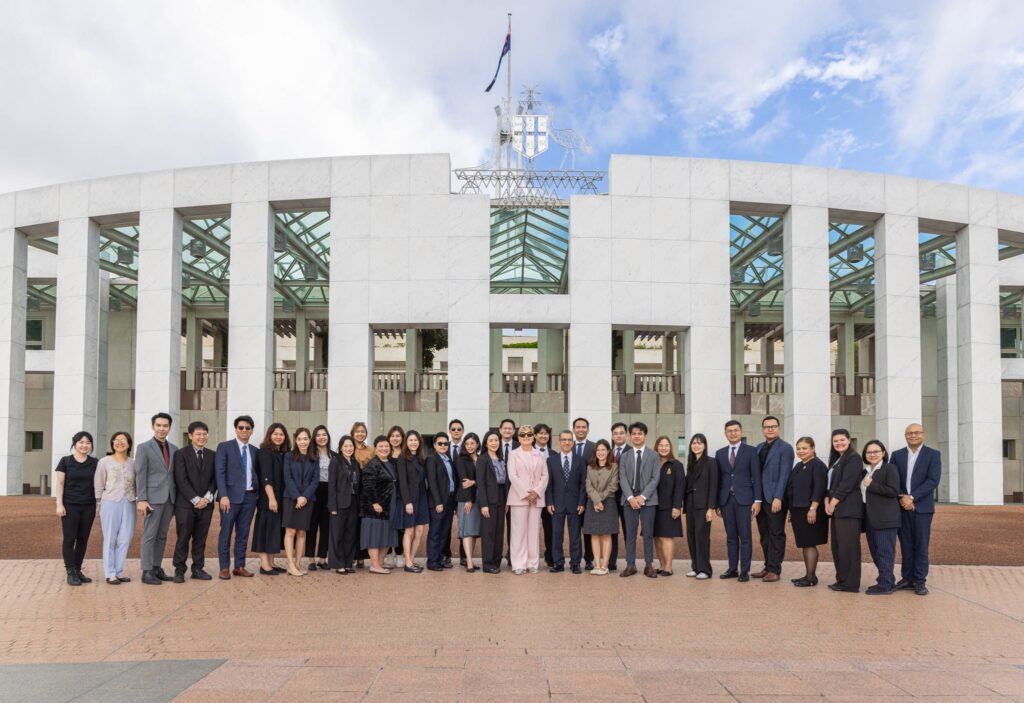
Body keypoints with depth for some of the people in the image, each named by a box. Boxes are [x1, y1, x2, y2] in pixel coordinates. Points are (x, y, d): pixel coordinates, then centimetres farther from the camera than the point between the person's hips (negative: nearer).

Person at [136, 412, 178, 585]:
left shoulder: (174, 449, 12)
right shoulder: (144, 447, -1)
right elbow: (140, 475, -7)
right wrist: (141, 500, -14)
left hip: (169, 498, 5)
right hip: (153, 498, -5)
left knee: (162, 536, 9)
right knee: (149, 536, -2)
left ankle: (157, 568, 16)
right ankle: (147, 572, 2)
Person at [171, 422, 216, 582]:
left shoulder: (212, 455, 13)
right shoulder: (181, 453, 0)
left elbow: (214, 479, 10)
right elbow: (181, 479, -8)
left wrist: (207, 497, -6)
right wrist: (195, 499, -12)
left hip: (206, 503, 4)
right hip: (185, 503, -4)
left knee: (200, 539, 7)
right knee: (183, 538, -1)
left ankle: (198, 569, 14)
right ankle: (179, 570, 7)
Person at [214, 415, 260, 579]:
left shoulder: (255, 451, 13)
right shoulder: (224, 447, -1)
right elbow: (220, 473, -8)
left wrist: (257, 493, 4)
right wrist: (223, 496, -16)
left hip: (250, 496, 4)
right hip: (231, 496, -4)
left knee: (243, 533, 8)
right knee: (226, 533, 1)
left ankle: (239, 566, 15)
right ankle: (224, 567, 9)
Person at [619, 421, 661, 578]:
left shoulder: (653, 456, 5)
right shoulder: (624, 456, 9)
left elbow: (655, 478, -3)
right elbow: (622, 479, 2)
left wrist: (642, 497, -12)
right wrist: (630, 497, -12)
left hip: (648, 500, -1)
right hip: (629, 499, 1)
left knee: (648, 534, 3)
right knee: (630, 534, 4)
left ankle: (649, 565, 9)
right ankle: (630, 565, 9)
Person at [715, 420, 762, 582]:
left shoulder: (750, 451, 2)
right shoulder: (720, 453, 11)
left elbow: (756, 477, -1)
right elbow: (718, 479, 11)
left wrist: (757, 500, -7)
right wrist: (716, 502, 7)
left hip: (744, 499, -3)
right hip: (726, 500, 3)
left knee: (744, 537, -1)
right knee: (731, 537, 7)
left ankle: (744, 571, 3)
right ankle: (732, 569, 13)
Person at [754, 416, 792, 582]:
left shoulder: (785, 448, -5)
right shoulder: (759, 447, 15)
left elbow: (784, 474, -12)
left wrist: (778, 498, -18)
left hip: (775, 499, -6)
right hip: (760, 498, 6)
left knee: (776, 534, 0)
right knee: (764, 535, 10)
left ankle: (774, 570, 5)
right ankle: (768, 567, 18)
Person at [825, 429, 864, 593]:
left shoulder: (853, 458, -8)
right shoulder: (836, 460, 19)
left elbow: (847, 484, -15)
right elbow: (829, 483, 18)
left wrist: (833, 503, -12)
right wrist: (827, 502, 3)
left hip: (848, 509, -9)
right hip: (836, 509, 9)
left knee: (847, 546, -7)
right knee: (837, 546, 10)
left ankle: (851, 583, -2)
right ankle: (841, 580, 17)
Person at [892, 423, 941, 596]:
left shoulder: (933, 455, 0)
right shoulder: (897, 455, 9)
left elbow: (933, 480, -10)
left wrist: (912, 497, -15)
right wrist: (902, 498, -11)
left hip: (922, 506, -3)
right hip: (902, 506, 3)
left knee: (921, 545, 0)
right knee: (905, 544, 7)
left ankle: (920, 581, 7)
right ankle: (907, 577, 14)